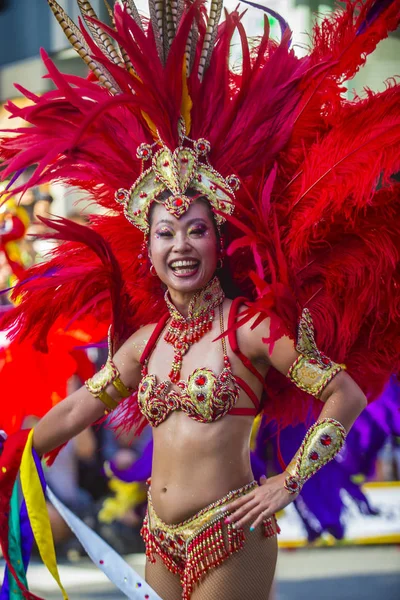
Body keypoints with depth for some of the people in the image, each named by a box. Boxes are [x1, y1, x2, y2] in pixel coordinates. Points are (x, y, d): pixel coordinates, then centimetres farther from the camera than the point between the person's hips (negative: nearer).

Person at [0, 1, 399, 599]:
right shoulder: (145, 341, 10)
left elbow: (347, 394, -10)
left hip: (229, 536, -6)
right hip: (161, 538, 6)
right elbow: (76, 410, 17)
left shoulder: (249, 326, -8)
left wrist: (287, 482, -11)